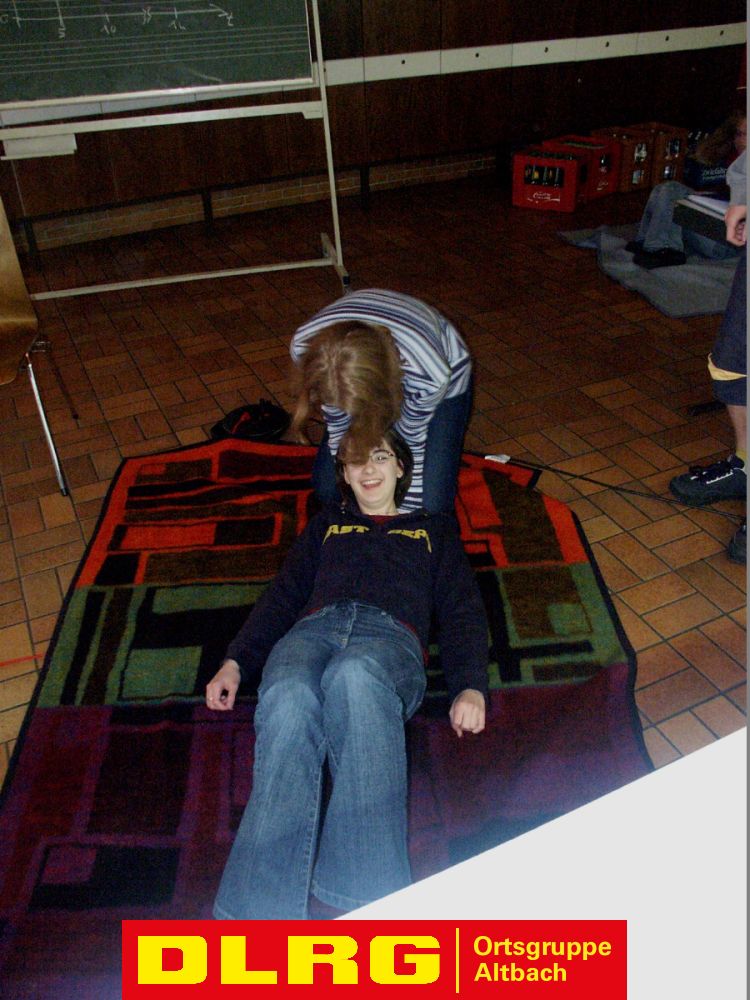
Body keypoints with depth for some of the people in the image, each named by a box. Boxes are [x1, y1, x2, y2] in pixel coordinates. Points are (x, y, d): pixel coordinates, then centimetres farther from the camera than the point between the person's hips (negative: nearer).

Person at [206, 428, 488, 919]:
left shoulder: (435, 530, 32)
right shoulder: (327, 524, 36)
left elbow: (463, 612, 20)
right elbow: (282, 596, 25)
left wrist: (470, 687, 0)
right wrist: (236, 661, 9)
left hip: (391, 635, -2)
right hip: (313, 627, 2)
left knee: (354, 676, -41)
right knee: (287, 701, -36)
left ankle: (369, 901, -47)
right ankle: (262, 912, -46)